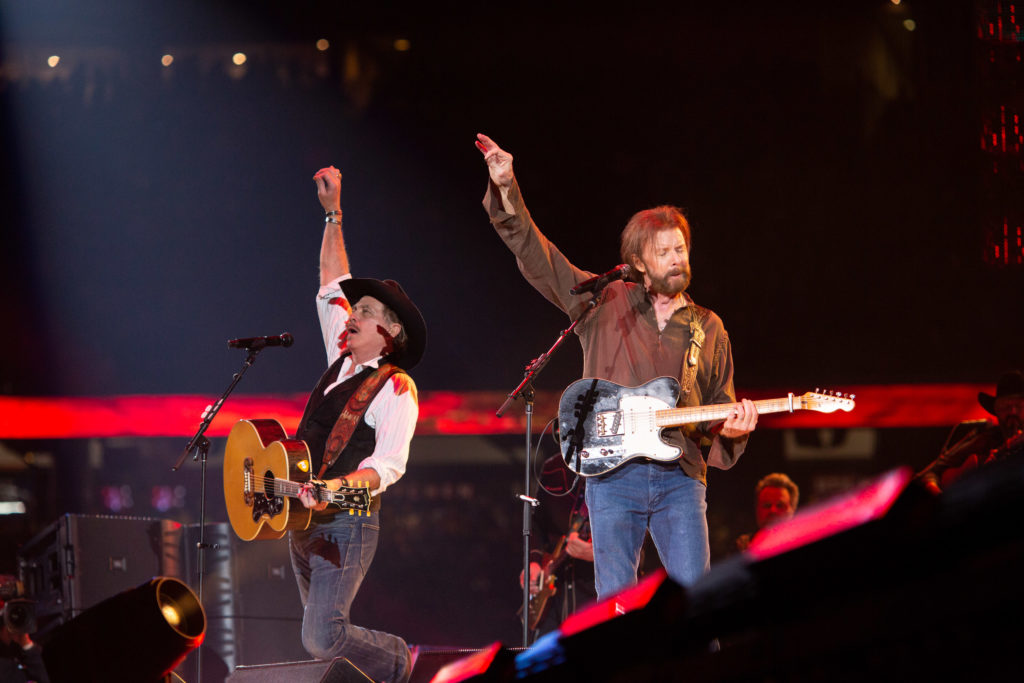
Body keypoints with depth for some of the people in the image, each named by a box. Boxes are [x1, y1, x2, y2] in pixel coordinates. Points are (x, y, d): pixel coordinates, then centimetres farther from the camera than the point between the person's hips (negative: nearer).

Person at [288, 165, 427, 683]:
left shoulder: (395, 388, -8)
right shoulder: (341, 361, 15)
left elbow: (390, 463, -19)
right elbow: (333, 287, 24)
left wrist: (338, 487, -36)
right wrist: (333, 215, 23)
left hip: (346, 523, -8)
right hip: (302, 520, 8)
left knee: (322, 638, -16)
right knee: (320, 635, 6)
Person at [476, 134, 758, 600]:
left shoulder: (708, 329, 16)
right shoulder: (603, 302, 11)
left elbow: (722, 405, 20)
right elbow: (534, 253, 8)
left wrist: (732, 427, -4)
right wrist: (506, 191, -2)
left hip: (680, 478, 1)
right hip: (611, 473, -1)